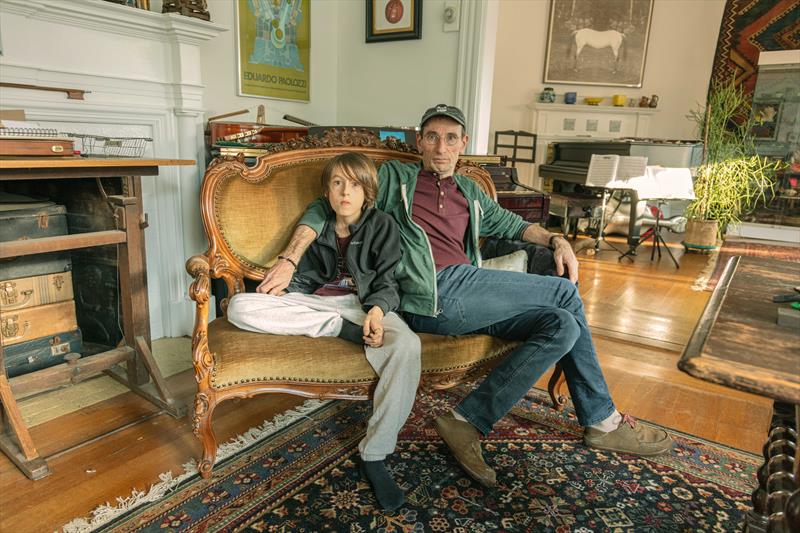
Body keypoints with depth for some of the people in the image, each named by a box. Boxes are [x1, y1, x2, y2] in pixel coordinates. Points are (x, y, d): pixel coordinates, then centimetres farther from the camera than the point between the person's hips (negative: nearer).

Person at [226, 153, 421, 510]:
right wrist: (280, 288, -8)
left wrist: (376, 310, -23)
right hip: (318, 303, 3)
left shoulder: (382, 225, 5)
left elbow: (388, 282, -1)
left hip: (365, 304, -2)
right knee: (239, 307, -21)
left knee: (407, 345, -38)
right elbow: (304, 279, 15)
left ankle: (374, 456, -26)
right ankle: (341, 330, -24)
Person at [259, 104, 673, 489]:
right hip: (437, 292, -7)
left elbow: (509, 224, 37)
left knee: (563, 326, -14)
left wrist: (555, 239, 17)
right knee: (565, 293, -8)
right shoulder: (394, 177, 10)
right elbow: (322, 209, 6)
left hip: (463, 296, 7)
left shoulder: (469, 193, 26)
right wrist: (289, 262, -8)